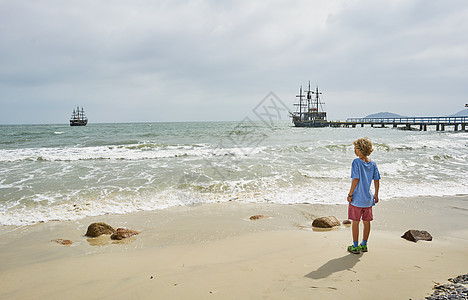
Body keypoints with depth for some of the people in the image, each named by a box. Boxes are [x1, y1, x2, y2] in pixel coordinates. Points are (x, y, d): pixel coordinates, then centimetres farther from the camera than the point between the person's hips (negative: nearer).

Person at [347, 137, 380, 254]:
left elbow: (355, 180, -19)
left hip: (357, 199, -5)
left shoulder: (356, 162, -15)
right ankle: (364, 245, 26)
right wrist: (376, 195, 16)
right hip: (368, 199, 6)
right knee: (367, 222, 14)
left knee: (355, 222, 5)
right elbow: (377, 180, 5)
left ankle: (355, 247, 11)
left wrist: (350, 194, -11)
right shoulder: (373, 163, 2)